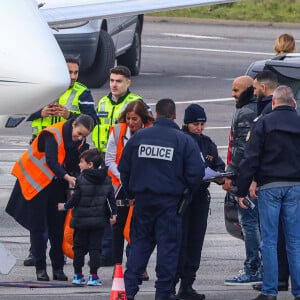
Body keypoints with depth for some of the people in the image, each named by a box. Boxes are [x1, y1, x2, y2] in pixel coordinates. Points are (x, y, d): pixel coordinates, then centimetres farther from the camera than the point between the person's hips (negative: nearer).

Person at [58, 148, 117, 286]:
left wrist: (64, 206, 7)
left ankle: (78, 275, 14)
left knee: (79, 247, 10)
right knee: (95, 247, 5)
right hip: (99, 220, 3)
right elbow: (111, 197, 5)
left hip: (82, 220, -3)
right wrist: (113, 214, 15)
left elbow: (75, 199, -10)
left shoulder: (81, 180, -13)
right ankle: (93, 276, -1)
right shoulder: (106, 179, 1)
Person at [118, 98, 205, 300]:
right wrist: (185, 189, 13)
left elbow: (124, 168, 8)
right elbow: (196, 173, -6)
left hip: (142, 199, 3)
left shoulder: (138, 137, 4)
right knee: (168, 245, 3)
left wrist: (131, 193, 20)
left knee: (140, 243, 10)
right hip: (170, 201, -3)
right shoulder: (184, 141, -3)